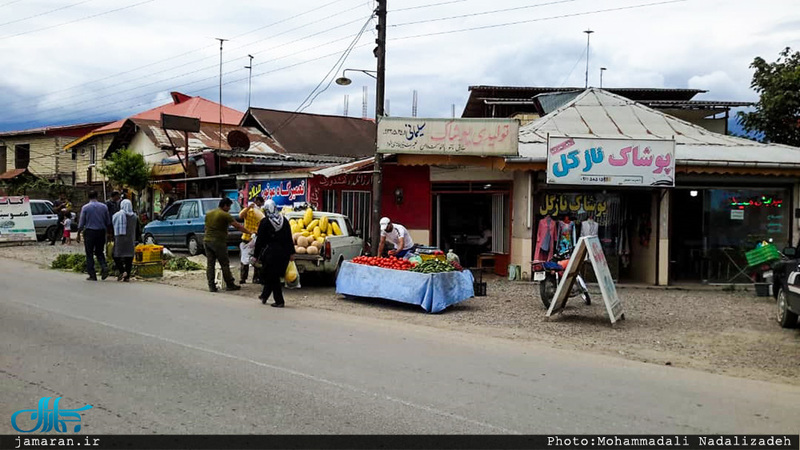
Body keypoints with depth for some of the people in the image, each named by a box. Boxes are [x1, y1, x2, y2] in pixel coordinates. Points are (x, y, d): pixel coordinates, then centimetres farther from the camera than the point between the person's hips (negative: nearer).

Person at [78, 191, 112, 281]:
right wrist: (106, 230, 21)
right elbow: (108, 222, 6)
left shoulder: (85, 207, -4)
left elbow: (81, 222, -2)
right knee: (100, 252, 14)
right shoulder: (104, 207, 3)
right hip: (101, 232, 3)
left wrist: (78, 233, 8)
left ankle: (92, 275, 2)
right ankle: (104, 267, -11)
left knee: (89, 254, 4)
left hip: (89, 232, -3)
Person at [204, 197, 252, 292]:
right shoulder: (225, 215, -9)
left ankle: (211, 286, 6)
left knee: (210, 264, 8)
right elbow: (237, 226, -12)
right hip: (218, 242, -7)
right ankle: (230, 285, 6)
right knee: (225, 264, 1)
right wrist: (250, 232, -8)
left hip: (207, 241, 7)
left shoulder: (209, 213, 13)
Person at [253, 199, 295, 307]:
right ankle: (264, 295, 29)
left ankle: (279, 301, 0)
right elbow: (289, 238, 7)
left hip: (271, 253, -5)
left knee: (272, 278, 3)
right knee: (274, 276, 17)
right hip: (283, 253, 5)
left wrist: (256, 255, 0)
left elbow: (260, 240, -7)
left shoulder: (265, 222, -9)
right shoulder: (284, 221, 5)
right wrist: (291, 253, 13)